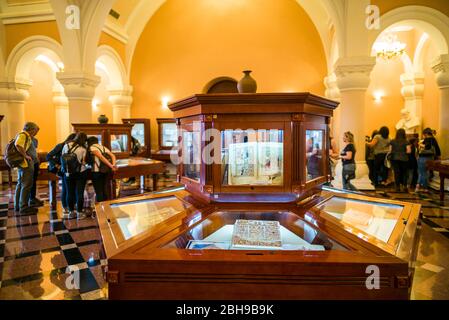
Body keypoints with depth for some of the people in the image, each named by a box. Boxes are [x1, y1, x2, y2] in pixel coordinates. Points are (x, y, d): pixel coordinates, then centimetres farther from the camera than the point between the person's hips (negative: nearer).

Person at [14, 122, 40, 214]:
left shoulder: (26, 136, 16)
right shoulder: (22, 135, -12)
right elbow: (18, 145, -30)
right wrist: (25, 156, -23)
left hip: (23, 164, 10)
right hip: (25, 163, -10)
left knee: (20, 184, 16)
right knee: (26, 185, -5)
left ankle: (17, 206, 27)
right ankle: (23, 207, 0)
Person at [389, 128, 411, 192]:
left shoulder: (392, 141, 2)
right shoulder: (406, 142, -4)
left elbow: (390, 150, 1)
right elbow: (409, 151, -10)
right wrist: (404, 152, 8)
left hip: (395, 159, 1)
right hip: (404, 159, -1)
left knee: (396, 173, 2)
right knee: (404, 173, 11)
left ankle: (398, 187, 2)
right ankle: (404, 186, 6)